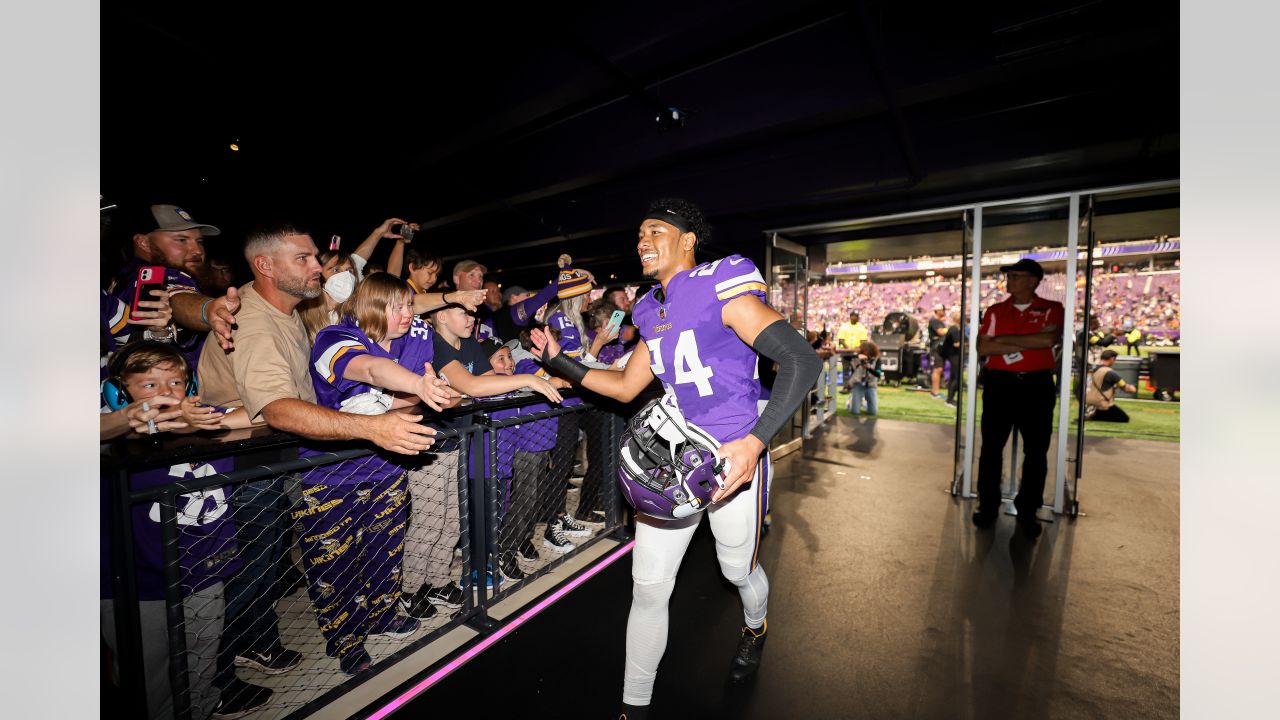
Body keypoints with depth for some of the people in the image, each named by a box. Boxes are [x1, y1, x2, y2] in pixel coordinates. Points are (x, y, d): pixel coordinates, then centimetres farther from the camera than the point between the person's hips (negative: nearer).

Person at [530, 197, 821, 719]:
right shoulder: (653, 313, 7)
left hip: (733, 459, -5)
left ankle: (755, 630, 58)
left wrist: (755, 441, -30)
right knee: (648, 585, 8)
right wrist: (558, 360, 9)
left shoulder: (722, 289, -15)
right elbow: (625, 387, 14)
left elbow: (803, 362, -21)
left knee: (738, 569, 20)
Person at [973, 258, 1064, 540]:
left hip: (1037, 385, -1)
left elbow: (1049, 339, -14)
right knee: (991, 446, 5)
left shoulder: (1052, 308, 4)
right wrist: (1026, 344, -10)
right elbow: (983, 348, -3)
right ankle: (988, 506, 17)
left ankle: (1027, 511, 19)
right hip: (999, 384, 1)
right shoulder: (995, 311, 8)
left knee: (1036, 451, 6)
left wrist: (1006, 339, -8)